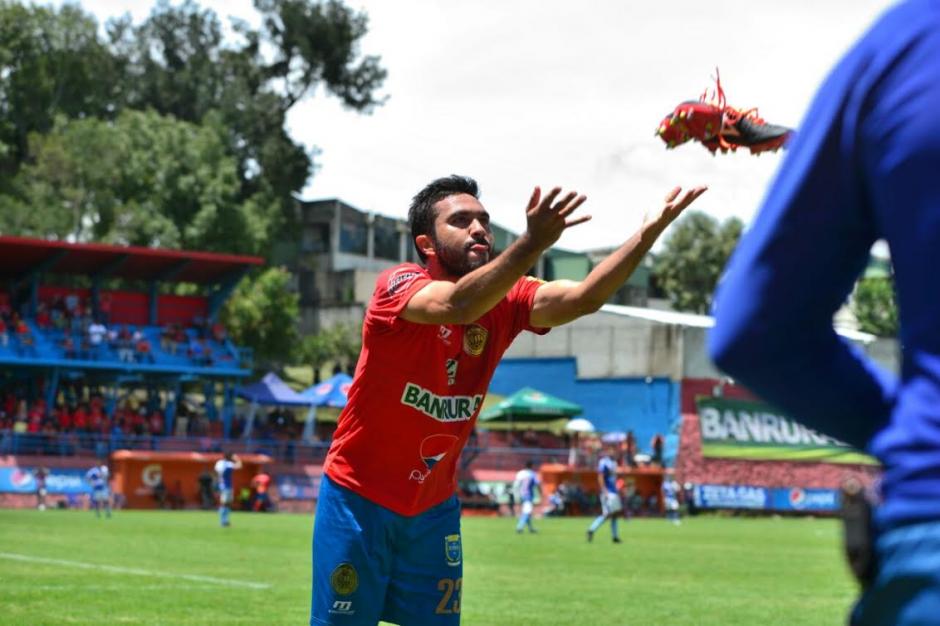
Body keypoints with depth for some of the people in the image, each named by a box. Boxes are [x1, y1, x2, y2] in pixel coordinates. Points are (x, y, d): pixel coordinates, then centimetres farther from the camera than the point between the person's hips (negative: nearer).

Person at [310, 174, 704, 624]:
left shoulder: (503, 300, -4)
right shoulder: (398, 286, -18)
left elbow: (583, 297, -21)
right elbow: (458, 304, -39)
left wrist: (652, 228, -33)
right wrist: (532, 243, -54)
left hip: (434, 507, 5)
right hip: (358, 498, -5)